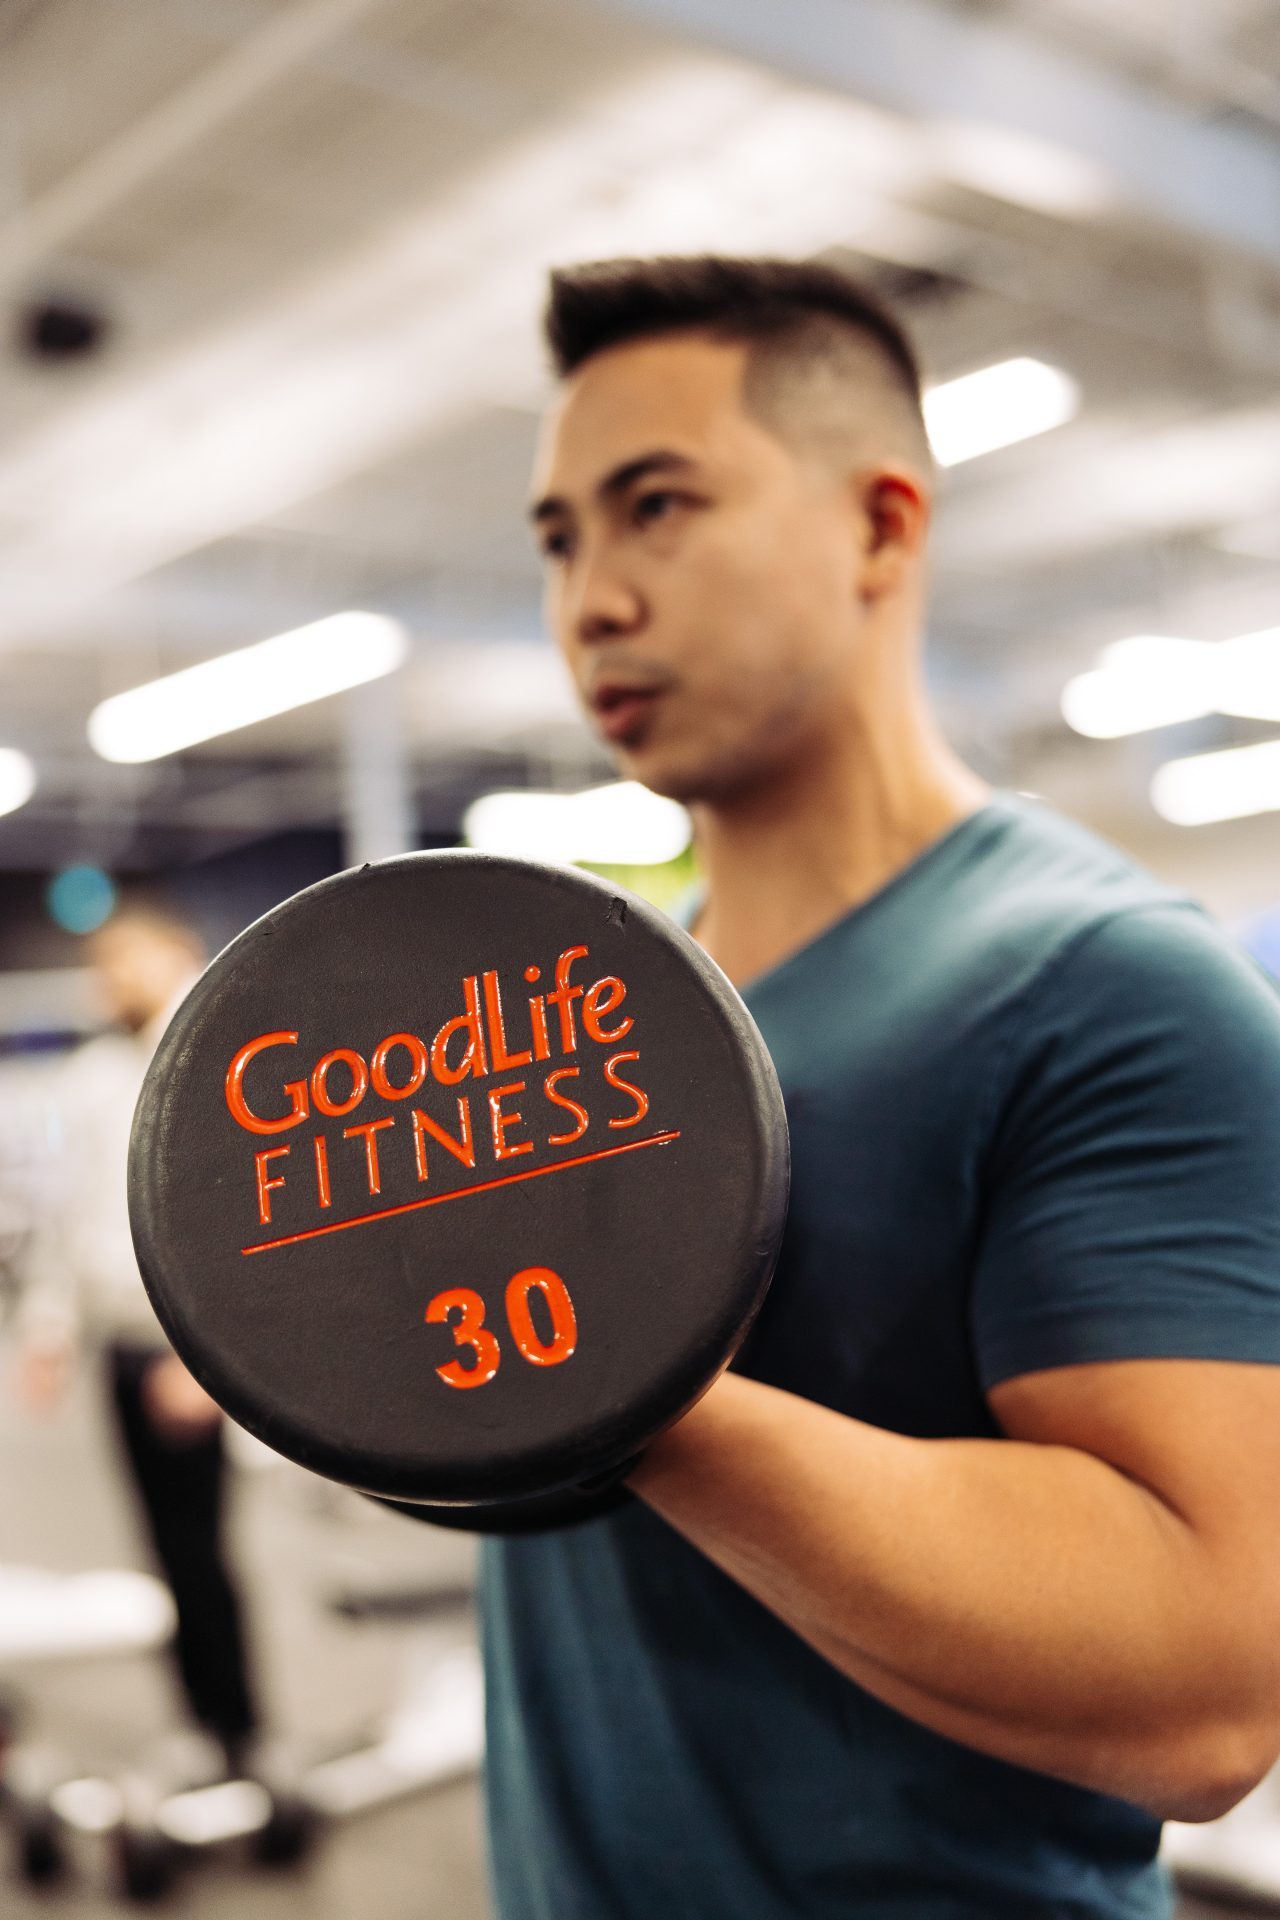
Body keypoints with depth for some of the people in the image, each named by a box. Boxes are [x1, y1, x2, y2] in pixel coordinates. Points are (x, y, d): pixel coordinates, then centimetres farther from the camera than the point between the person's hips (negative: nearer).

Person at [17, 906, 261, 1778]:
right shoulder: (97, 1072, 13)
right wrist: (50, 1322, 16)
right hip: (126, 1346, 6)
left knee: (194, 1546, -3)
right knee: (172, 1544, 11)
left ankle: (235, 1735, 11)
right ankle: (213, 1726, 23)